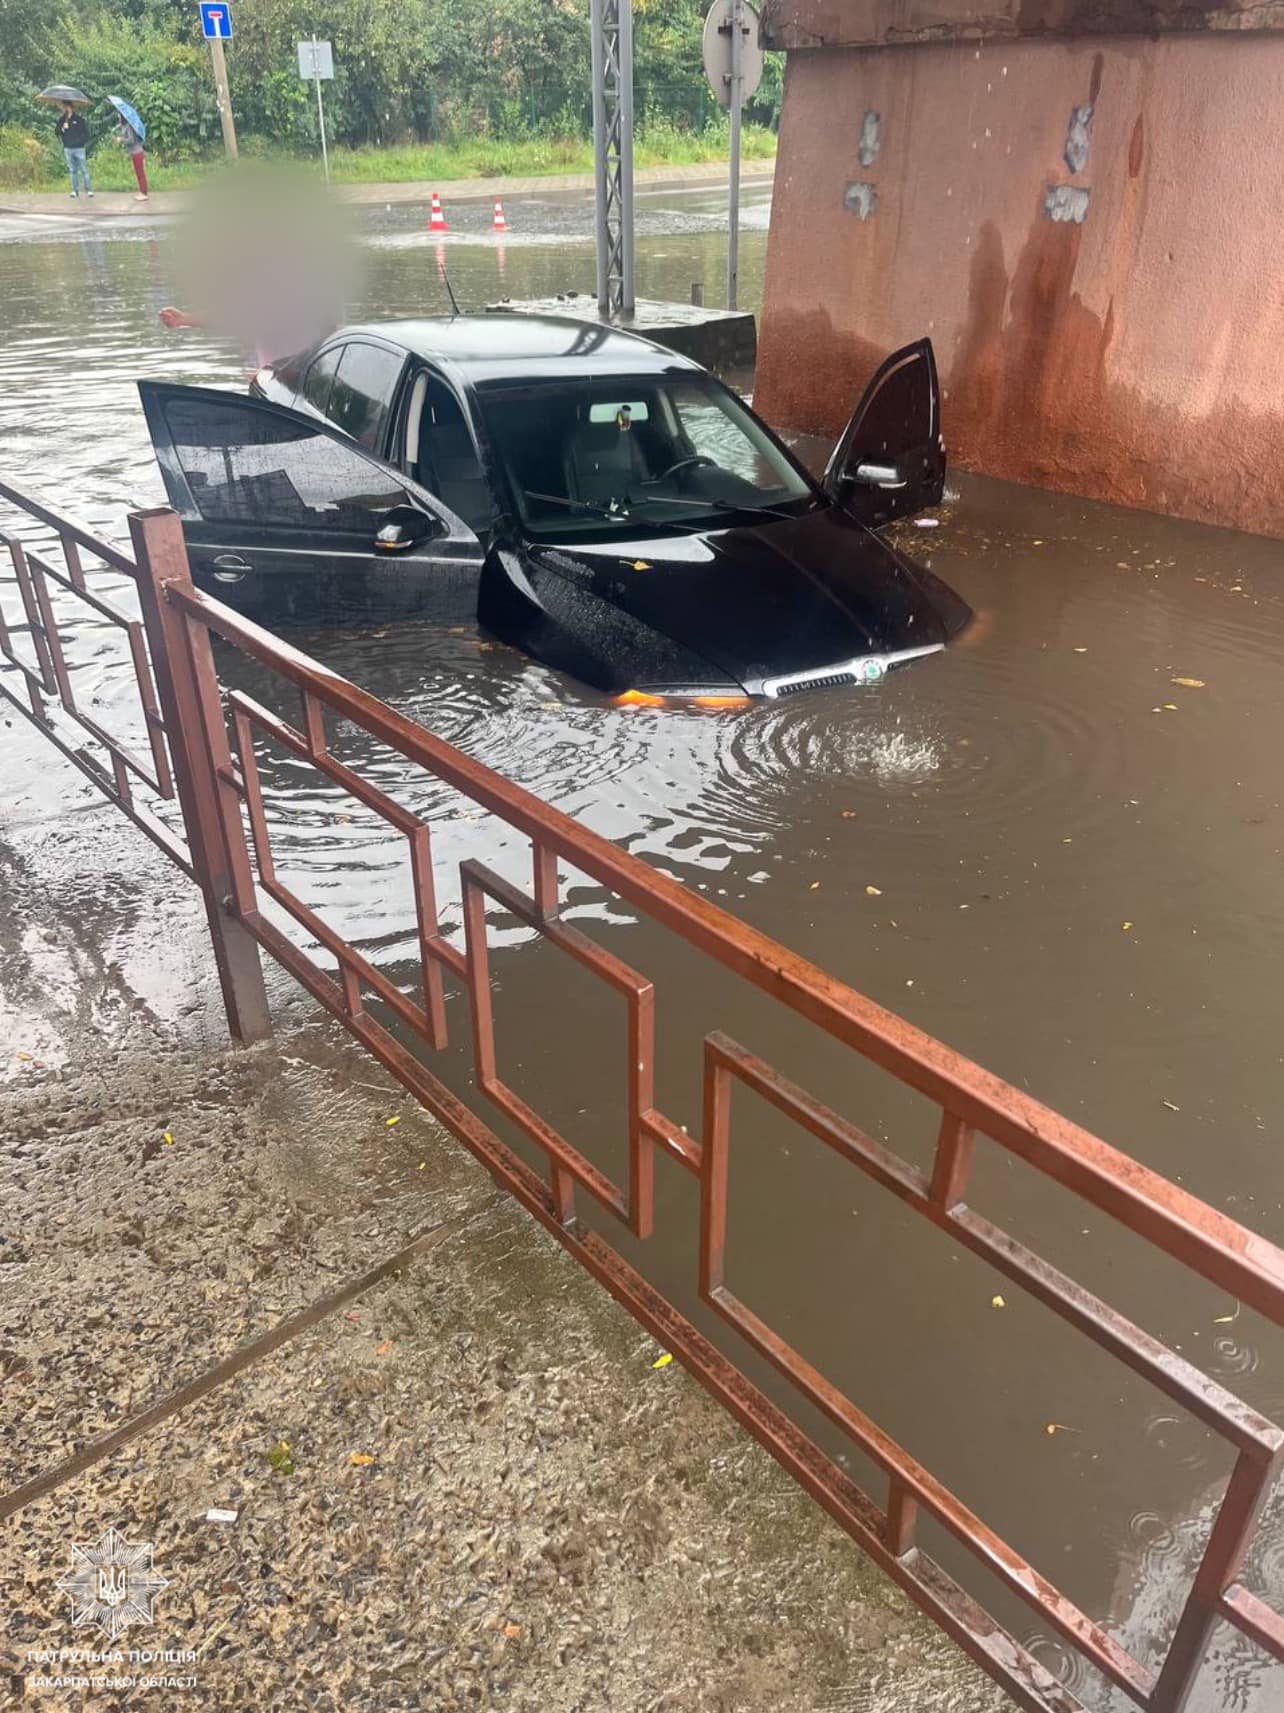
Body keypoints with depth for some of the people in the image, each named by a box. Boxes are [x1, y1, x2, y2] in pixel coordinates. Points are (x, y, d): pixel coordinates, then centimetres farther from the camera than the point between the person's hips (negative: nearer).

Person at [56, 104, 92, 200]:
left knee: (84, 170, -6)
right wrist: (62, 129, -10)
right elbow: (57, 132, 8)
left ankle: (88, 190, -3)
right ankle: (74, 190, 8)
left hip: (79, 148, -3)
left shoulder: (79, 118, 2)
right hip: (68, 149, 3)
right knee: (72, 170, 6)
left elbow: (86, 132, 5)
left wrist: (84, 142, -7)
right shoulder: (61, 119, 10)